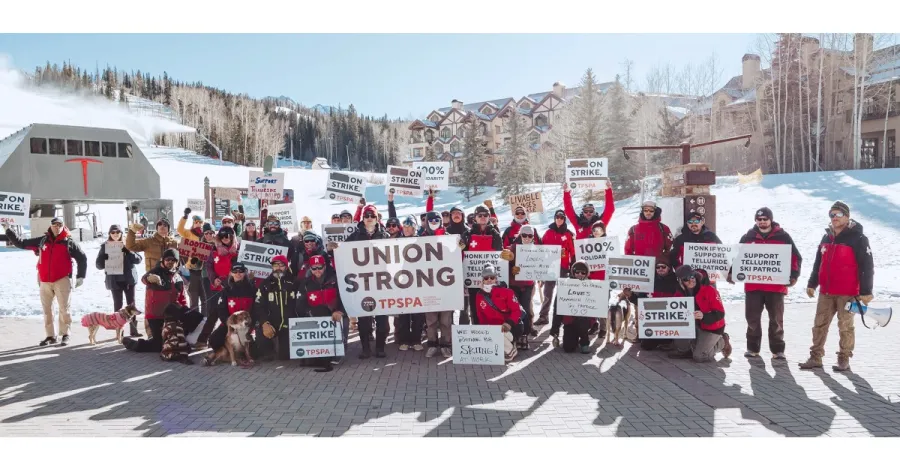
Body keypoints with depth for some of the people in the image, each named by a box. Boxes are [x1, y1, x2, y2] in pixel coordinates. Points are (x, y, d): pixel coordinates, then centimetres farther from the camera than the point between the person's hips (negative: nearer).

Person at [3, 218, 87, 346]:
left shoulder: (69, 242, 0)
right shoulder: (42, 241, 9)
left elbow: (82, 258, 3)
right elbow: (21, 243, 17)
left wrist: (80, 276, 0)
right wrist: (8, 230, 15)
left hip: (62, 280, -4)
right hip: (45, 281, 4)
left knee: (64, 308, -6)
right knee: (46, 309, 8)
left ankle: (65, 335, 1)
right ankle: (50, 336, 16)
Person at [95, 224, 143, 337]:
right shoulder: (105, 246, 5)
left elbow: (139, 259, 0)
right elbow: (98, 264, 4)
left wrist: (128, 252, -17)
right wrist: (109, 261, -17)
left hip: (129, 278, 1)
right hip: (115, 280, -1)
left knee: (131, 304, 2)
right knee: (118, 305, 0)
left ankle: (133, 329, 7)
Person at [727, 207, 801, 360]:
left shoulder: (783, 237, 2)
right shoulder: (748, 237, 7)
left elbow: (796, 257, 2)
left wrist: (793, 275, -10)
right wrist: (732, 272, -2)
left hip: (776, 286, -1)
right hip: (752, 286, 2)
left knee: (776, 320, 7)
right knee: (752, 319, 6)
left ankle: (777, 350, 16)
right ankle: (752, 348, 18)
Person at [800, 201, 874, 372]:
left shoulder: (857, 238, -7)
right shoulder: (826, 237, 13)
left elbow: (867, 266, -10)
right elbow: (818, 263, 19)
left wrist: (866, 291, -14)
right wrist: (812, 284, 16)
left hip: (847, 293, -6)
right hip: (825, 292, 6)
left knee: (845, 327, 3)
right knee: (819, 325, 6)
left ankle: (844, 360, 12)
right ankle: (815, 358, 12)